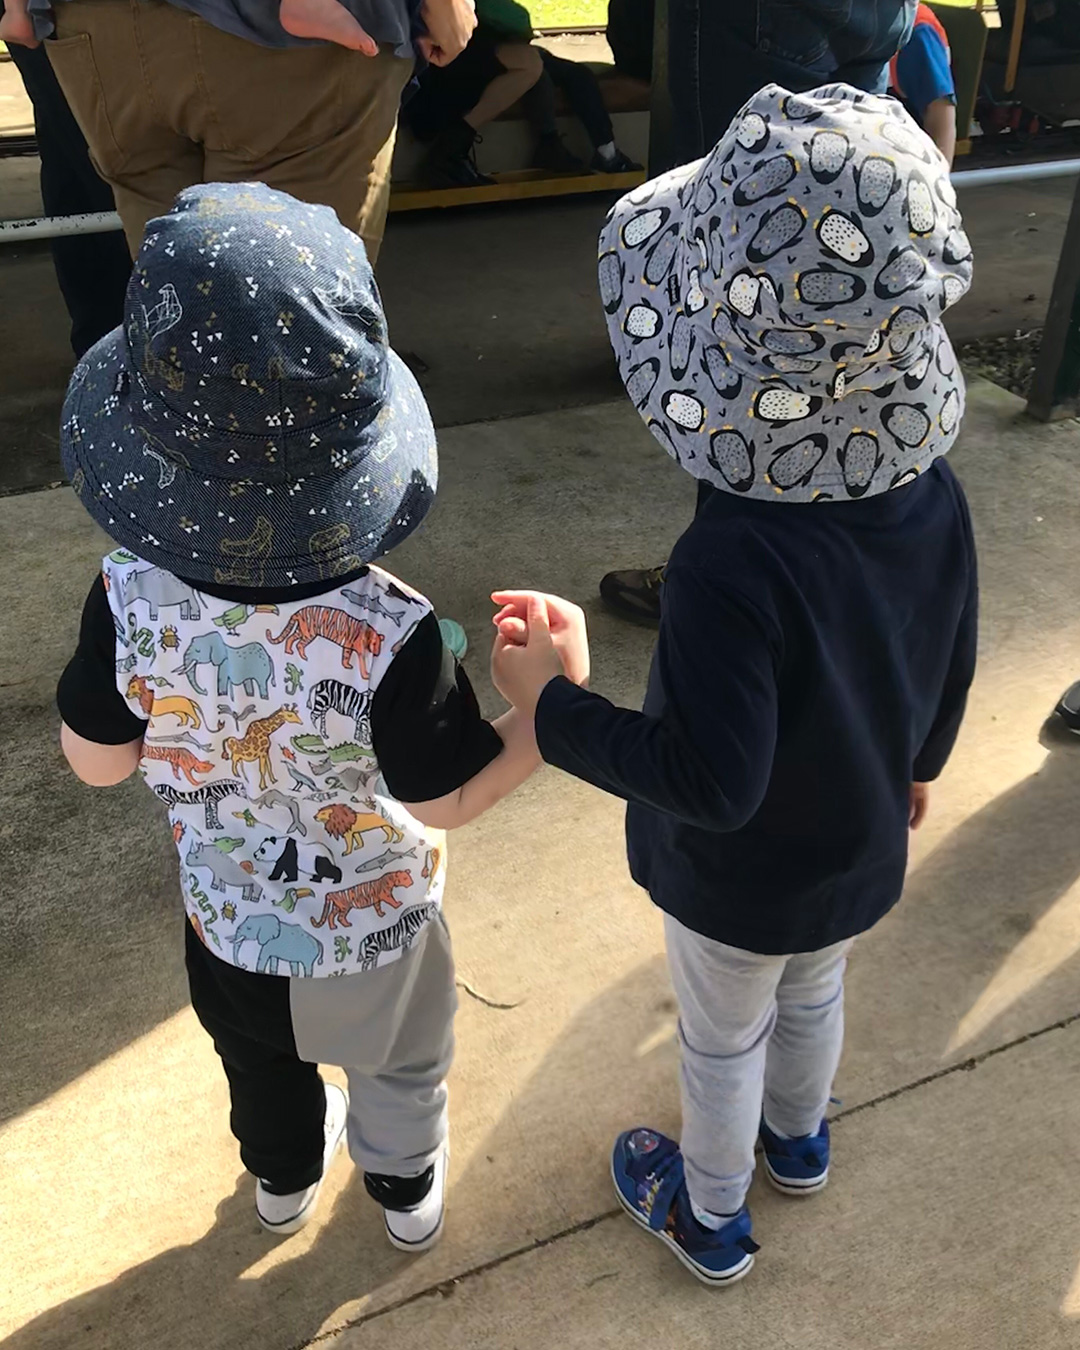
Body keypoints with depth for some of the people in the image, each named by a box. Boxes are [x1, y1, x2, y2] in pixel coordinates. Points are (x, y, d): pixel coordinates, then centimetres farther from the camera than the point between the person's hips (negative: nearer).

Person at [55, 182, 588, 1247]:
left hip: (226, 922, 3)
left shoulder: (128, 602, -30)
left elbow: (96, 760, -13)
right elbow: (446, 800, -23)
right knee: (400, 1066, 31)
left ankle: (283, 1182, 64)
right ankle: (407, 1190, 60)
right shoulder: (389, 637, -38)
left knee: (262, 1066, 34)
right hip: (374, 929, -2)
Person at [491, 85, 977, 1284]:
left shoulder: (732, 567, -40)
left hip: (739, 883, -6)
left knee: (722, 1044, 22)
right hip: (863, 855, 6)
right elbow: (950, 670, -3)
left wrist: (550, 708, -25)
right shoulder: (933, 494, -18)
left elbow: (711, 780, -34)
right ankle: (798, 1140, 63)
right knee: (813, 1000, 33)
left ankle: (710, 1218, 50)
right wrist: (914, 764, 17)